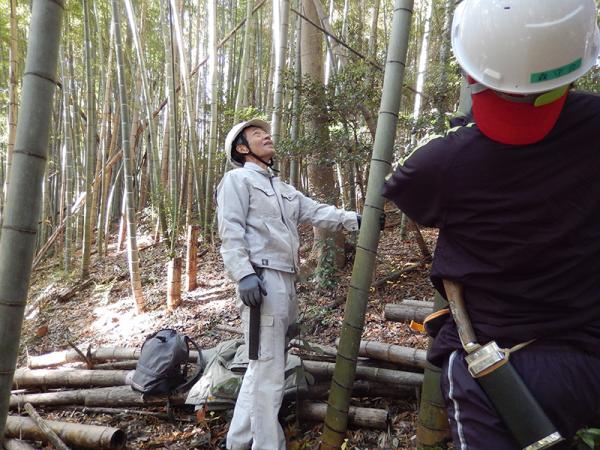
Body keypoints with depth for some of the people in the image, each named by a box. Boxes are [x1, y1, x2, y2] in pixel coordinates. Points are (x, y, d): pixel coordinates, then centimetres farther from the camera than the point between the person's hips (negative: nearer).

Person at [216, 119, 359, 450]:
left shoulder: (283, 189, 26)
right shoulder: (237, 179, 0)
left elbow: (316, 212, 11)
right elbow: (231, 232, -12)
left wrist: (355, 220, -3)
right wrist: (244, 274, -24)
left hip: (286, 282, 9)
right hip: (261, 280, -9)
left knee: (262, 365, 16)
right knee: (268, 370, -5)